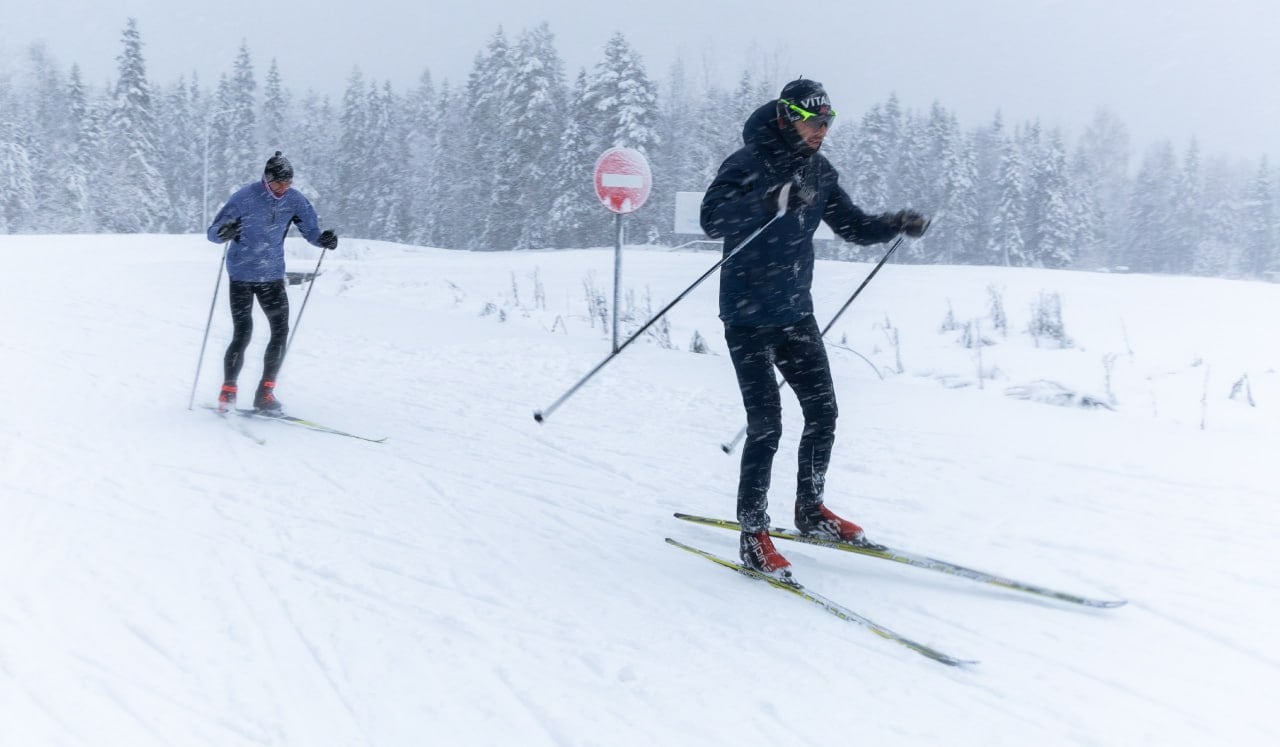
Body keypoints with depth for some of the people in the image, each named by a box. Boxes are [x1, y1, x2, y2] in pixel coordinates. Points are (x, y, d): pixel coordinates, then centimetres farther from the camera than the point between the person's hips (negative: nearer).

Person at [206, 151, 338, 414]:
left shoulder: (295, 200, -5)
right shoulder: (245, 197, -16)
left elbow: (311, 230, 2)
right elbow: (212, 232, -15)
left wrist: (323, 239, -21)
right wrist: (225, 232, -38)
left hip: (272, 276, 4)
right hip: (242, 275, -4)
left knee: (281, 332, -3)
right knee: (242, 334, -9)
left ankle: (265, 393, 8)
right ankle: (227, 392, 7)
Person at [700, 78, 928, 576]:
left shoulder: (819, 173, 7)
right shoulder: (747, 164, -13)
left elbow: (853, 226, 13)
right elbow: (712, 220, -28)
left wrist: (895, 225, -6)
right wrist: (772, 200, -40)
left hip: (796, 314, 7)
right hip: (748, 316, -7)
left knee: (822, 413, 10)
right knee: (766, 424, -9)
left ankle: (810, 510, 30)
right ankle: (753, 536, 2)